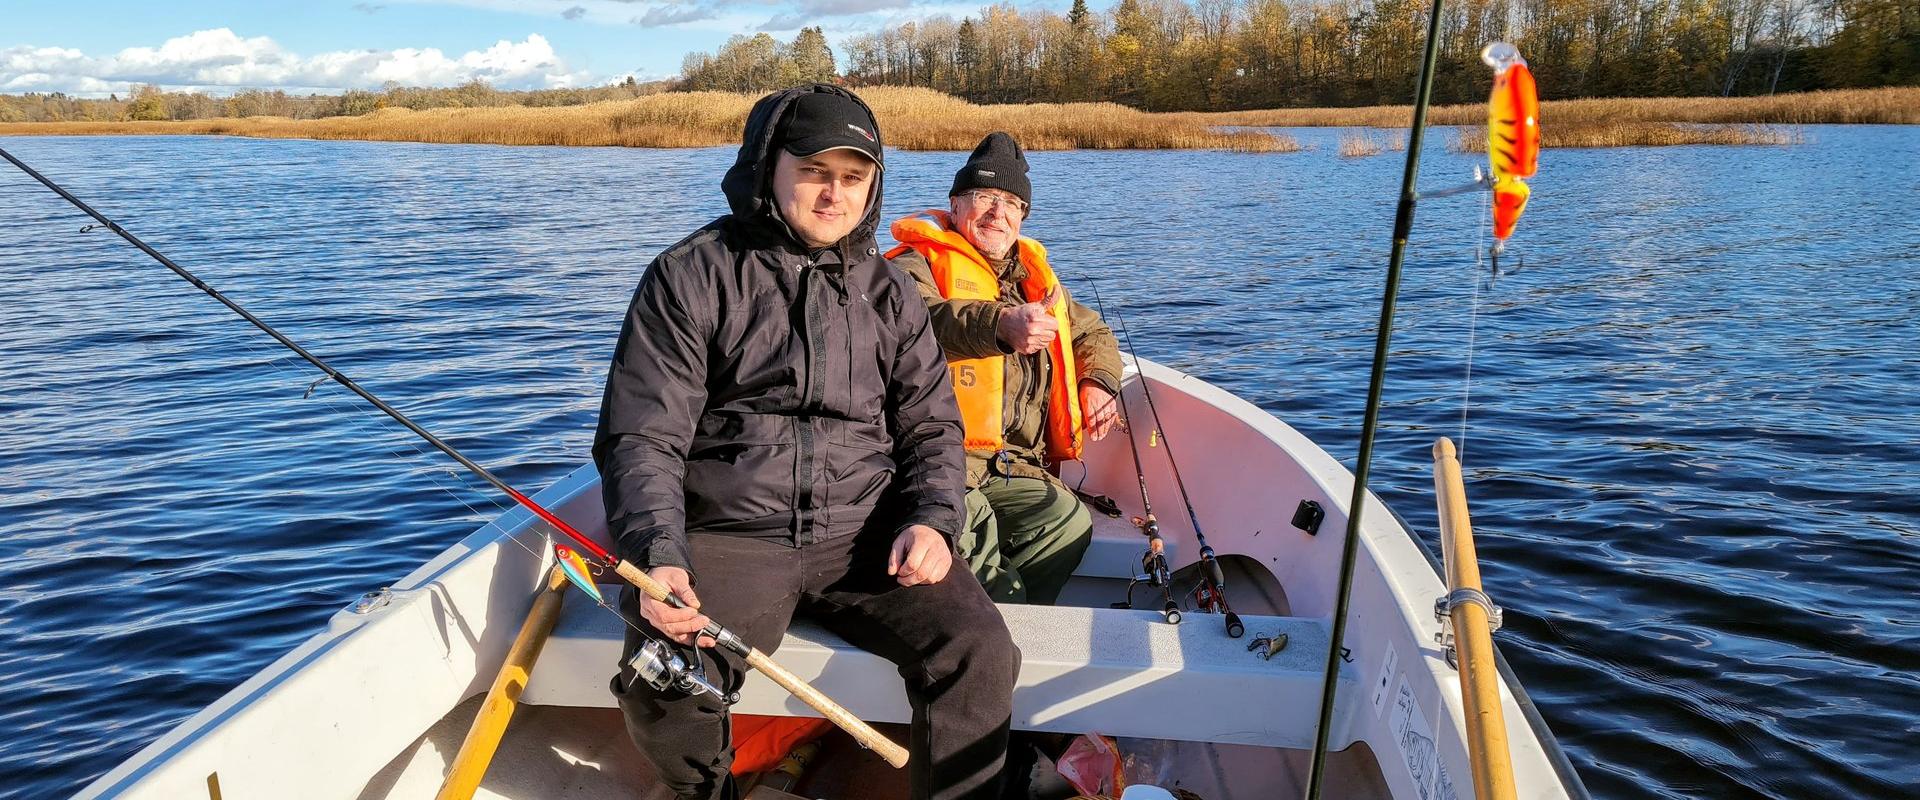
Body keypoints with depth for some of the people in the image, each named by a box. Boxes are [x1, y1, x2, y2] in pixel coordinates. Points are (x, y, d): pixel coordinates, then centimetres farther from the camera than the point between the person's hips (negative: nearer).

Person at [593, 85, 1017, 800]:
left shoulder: (889, 292, 14)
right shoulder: (689, 278, 1)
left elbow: (931, 427, 16)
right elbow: (640, 437, -5)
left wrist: (931, 520, -5)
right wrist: (660, 557, -21)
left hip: (868, 534, 3)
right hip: (728, 535, -2)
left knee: (977, 649, -22)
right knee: (662, 681, -26)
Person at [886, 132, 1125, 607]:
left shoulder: (1033, 275, 27)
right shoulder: (918, 265, 5)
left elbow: (1093, 333, 37)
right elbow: (921, 317, -19)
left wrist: (1097, 382, 13)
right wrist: (1000, 324, -39)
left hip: (1014, 472, 5)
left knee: (1071, 521, -26)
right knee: (968, 522, -37)